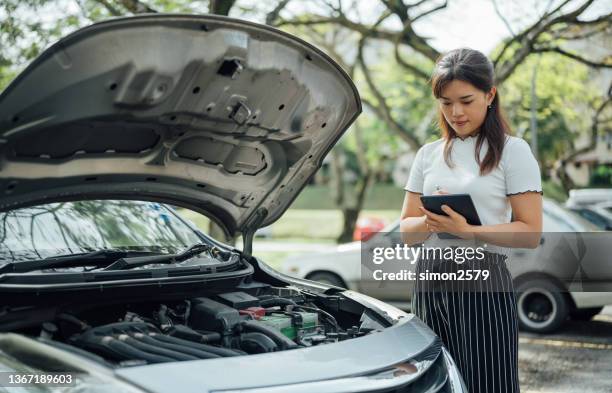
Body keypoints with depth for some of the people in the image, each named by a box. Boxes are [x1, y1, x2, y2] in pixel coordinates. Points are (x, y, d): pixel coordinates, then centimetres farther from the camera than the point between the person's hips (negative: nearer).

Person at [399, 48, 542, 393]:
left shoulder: (512, 151, -1)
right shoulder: (428, 154, 13)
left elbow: (531, 233, -7)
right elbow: (407, 230, 13)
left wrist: (468, 230, -20)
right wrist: (431, 222, -10)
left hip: (483, 281, -4)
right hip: (430, 282, 4)